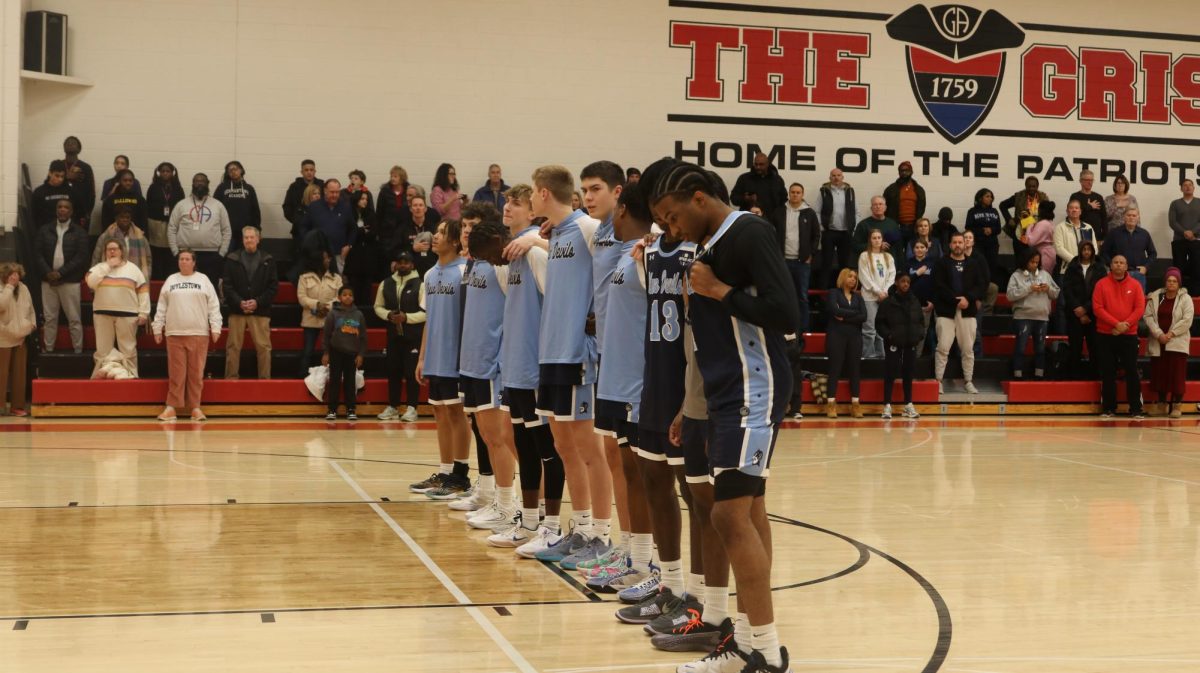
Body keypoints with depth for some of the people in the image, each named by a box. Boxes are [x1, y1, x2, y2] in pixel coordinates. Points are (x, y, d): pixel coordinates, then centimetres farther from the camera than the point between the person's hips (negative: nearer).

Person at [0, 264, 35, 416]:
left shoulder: (23, 288, 8)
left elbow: (30, 309, 20)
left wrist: (33, 323, 5)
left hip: (20, 338, 6)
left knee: (19, 374, 9)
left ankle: (17, 406, 15)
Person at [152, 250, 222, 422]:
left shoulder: (203, 280, 6)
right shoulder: (170, 281, 11)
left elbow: (213, 306, 3)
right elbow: (162, 307, 11)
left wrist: (215, 328, -4)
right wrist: (157, 328, 7)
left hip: (199, 334, -1)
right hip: (174, 334, 1)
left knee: (196, 372, 0)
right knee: (176, 372, 0)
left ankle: (195, 407, 5)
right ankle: (171, 407, 2)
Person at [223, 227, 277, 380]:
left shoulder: (268, 260, 5)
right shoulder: (232, 259, 5)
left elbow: (273, 286, 3)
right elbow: (226, 285, 2)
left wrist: (258, 302, -9)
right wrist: (239, 302, -11)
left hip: (260, 310, 0)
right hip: (237, 309, 0)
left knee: (263, 346, -1)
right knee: (233, 346, 3)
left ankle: (265, 377, 5)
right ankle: (231, 377, 10)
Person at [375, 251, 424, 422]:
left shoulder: (420, 284, -8)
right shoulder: (386, 284, 6)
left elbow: (427, 312, -10)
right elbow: (378, 307, 14)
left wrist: (407, 317, -20)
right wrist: (388, 315, -6)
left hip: (414, 336, -4)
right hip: (393, 334, 4)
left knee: (412, 372, -3)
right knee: (393, 371, 9)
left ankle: (411, 408, 3)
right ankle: (392, 407, 18)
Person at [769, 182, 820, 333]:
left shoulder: (810, 213, 1)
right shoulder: (779, 212, 3)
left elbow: (817, 235, 7)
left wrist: (810, 254, -1)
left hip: (802, 261, -1)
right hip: (783, 260, 1)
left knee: (802, 296, 4)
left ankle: (803, 329, 8)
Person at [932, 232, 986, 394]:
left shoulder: (974, 264, 10)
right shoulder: (942, 264, 3)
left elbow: (982, 284, 3)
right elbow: (939, 286, -7)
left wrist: (968, 298, -13)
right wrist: (955, 300, -16)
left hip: (968, 311, 2)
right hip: (946, 311, -2)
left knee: (968, 349, 6)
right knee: (943, 348, -5)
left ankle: (968, 381, 14)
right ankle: (938, 381, -1)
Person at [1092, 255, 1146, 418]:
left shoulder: (1135, 285, 4)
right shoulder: (1101, 284, 2)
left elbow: (1140, 308, -1)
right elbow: (1097, 308, -6)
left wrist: (1126, 324, -14)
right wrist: (1116, 323, -15)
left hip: (1129, 335, 0)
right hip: (1105, 335, 0)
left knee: (1132, 372, -1)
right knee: (1108, 373, 4)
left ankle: (1136, 409, 2)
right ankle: (1108, 408, 10)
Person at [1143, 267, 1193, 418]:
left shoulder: (1185, 299, -1)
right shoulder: (1155, 297, 6)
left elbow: (1187, 320, -10)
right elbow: (1148, 316, -1)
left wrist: (1171, 333, -16)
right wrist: (1159, 334, -12)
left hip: (1177, 342, -3)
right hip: (1158, 342, 3)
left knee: (1177, 374, -5)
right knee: (1160, 373, 5)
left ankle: (1176, 406, 1)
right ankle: (1162, 404, 16)